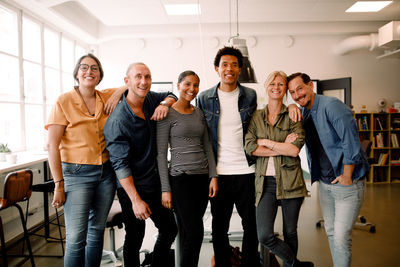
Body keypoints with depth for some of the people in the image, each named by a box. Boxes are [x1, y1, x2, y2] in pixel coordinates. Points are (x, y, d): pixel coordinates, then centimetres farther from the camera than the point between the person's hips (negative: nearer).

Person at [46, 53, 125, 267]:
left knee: (97, 231, 14)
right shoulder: (64, 101, -6)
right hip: (77, 173, -4)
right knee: (76, 238, -5)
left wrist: (120, 91, -6)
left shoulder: (106, 97, 5)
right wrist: (58, 184, -10)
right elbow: (52, 145, -7)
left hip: (106, 172, 4)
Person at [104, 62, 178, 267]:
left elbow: (171, 95, 20)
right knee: (135, 238, 6)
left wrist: (165, 103, -6)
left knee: (169, 229, 16)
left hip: (155, 183, 7)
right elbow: (120, 164, -21)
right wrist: (136, 200, -21)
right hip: (132, 187, -7)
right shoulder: (118, 120, -21)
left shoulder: (150, 99, -1)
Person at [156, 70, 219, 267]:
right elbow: (161, 153, -6)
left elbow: (207, 146, 13)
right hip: (181, 178, -5)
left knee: (190, 233, 9)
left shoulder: (199, 112, 12)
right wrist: (165, 189, -10)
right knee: (195, 233, -7)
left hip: (202, 178, 5)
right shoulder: (167, 113, -5)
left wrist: (213, 176, 4)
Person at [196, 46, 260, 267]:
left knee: (251, 224, 11)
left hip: (246, 170, 1)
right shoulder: (204, 98, 3)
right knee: (219, 226, 11)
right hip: (218, 172, 0)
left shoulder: (250, 96, 4)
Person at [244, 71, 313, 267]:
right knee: (264, 236, -7)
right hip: (265, 181, 1)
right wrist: (283, 147, -10)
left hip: (289, 180, 0)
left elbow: (295, 149, -10)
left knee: (290, 232, 11)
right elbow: (250, 147, -7)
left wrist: (266, 142, -8)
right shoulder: (256, 117, 8)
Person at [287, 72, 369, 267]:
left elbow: (351, 142, -21)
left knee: (341, 238, -4)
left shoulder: (331, 106, -17)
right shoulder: (303, 112, 7)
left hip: (347, 183, -7)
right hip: (325, 183, 8)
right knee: (331, 233, 17)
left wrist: (346, 177, -17)